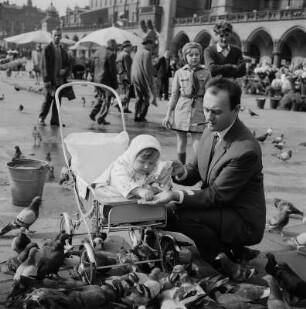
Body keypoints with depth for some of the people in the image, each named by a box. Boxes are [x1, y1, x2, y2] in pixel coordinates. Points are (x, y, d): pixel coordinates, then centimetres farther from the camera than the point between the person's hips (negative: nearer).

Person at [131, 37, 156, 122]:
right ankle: (141, 116, -3)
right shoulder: (146, 53, -13)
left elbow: (133, 67, 16)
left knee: (139, 98, 13)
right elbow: (147, 69, -18)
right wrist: (150, 81, -14)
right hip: (143, 78, -8)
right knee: (147, 97, 1)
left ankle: (136, 116, 11)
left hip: (135, 78, 8)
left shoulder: (137, 52, 14)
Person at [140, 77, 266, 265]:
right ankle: (231, 249, 12)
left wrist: (176, 196, -33)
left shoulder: (246, 149, -27)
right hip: (219, 208, 9)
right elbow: (197, 171, 8)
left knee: (182, 214, -28)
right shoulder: (212, 131, 0)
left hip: (244, 222, -9)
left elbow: (216, 195, -23)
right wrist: (182, 172, -16)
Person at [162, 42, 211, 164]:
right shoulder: (180, 73, 4)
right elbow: (174, 95, 7)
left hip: (198, 111, -1)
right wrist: (168, 115, 5)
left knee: (198, 146, -7)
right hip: (182, 110, 1)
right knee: (181, 144, 10)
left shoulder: (206, 73, 1)